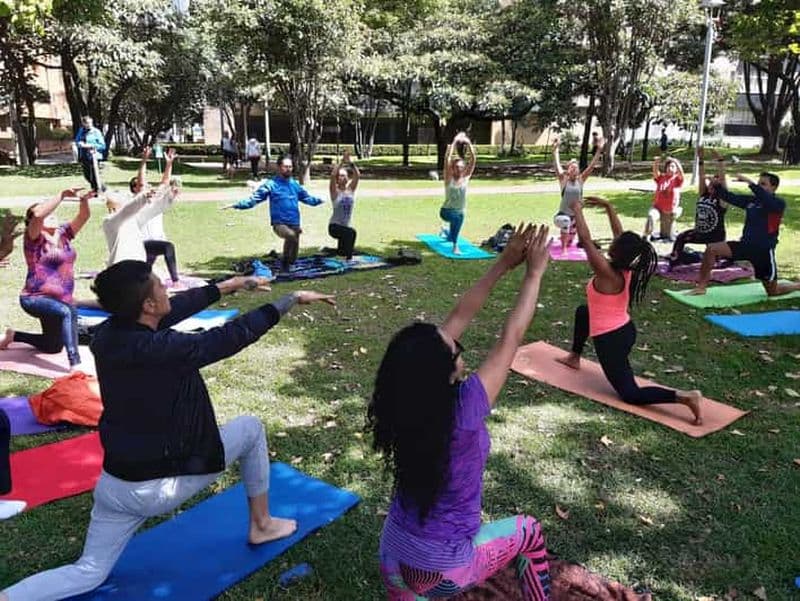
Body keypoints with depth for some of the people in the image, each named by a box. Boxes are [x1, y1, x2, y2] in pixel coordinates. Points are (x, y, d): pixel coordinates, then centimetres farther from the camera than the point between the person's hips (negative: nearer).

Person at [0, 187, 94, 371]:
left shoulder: (63, 234, 4)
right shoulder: (34, 238, -11)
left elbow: (83, 217, -7)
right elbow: (38, 214, -31)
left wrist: (84, 199, -27)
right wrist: (63, 195, -33)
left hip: (61, 299, 7)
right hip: (35, 298, -7)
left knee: (53, 346, 22)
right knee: (67, 312, -40)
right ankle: (75, 364, -42)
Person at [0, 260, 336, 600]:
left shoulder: (105, 335, -6)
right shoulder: (164, 350, -27)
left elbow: (176, 308, 8)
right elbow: (237, 334, -18)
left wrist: (225, 287, 21)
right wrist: (292, 299, -5)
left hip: (115, 486, 7)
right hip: (162, 487, -6)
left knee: (89, 573, 24)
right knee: (250, 428, 12)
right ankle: (261, 525, 27)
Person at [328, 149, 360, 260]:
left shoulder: (351, 189, 4)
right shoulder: (335, 191, -6)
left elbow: (357, 175, -9)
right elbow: (332, 175, -22)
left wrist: (350, 162, -18)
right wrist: (342, 161, -23)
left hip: (345, 226, 6)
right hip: (334, 226, -5)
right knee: (351, 232, -33)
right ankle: (348, 257, -25)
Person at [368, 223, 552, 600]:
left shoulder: (401, 406, -13)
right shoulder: (462, 413, -30)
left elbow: (457, 319, -7)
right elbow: (511, 339, -19)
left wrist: (503, 265, -3)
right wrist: (534, 273, -7)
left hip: (393, 557, 4)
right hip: (441, 569, -4)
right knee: (528, 532, 21)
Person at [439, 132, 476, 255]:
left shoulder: (466, 177, -4)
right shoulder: (449, 178, -12)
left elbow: (473, 159, -11)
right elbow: (447, 159, -24)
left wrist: (469, 143, -18)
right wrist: (454, 142, -26)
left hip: (460, 212, 5)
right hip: (447, 211, -5)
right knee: (457, 218, -37)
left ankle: (449, 236, 64)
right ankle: (455, 246, -32)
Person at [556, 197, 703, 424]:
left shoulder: (606, 273, -24)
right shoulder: (627, 269, -4)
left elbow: (585, 238, -22)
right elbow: (621, 234, 7)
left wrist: (578, 210, -10)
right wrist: (608, 206, 11)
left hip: (610, 339, -9)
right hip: (625, 330, 9)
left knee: (630, 394, -3)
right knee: (582, 312, 33)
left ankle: (684, 397, -19)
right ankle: (575, 358, 44)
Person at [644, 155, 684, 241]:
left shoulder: (677, 179, -3)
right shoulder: (661, 177, 1)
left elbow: (681, 172, -24)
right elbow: (655, 172, -18)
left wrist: (675, 161, -37)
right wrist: (656, 162, -38)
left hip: (670, 211, 1)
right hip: (658, 207, -1)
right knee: (651, 216, -33)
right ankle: (646, 236, -22)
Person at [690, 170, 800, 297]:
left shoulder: (779, 203, -11)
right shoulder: (751, 200, 6)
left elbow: (766, 200, -33)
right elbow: (730, 197, 4)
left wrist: (750, 182, -39)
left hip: (764, 250, -5)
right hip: (745, 245, 5)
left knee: (773, 291, 6)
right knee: (711, 249, -19)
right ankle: (701, 286, -12)